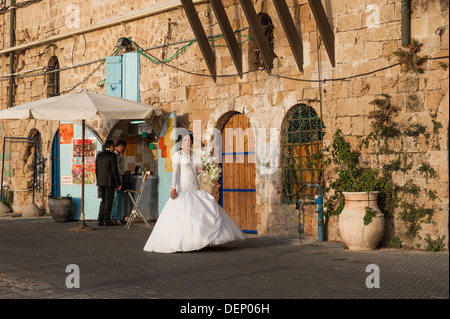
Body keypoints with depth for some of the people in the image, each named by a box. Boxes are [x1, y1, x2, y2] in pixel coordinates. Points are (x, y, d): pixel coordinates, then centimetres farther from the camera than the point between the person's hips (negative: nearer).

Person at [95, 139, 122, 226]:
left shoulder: (99, 156, 10)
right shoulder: (112, 155, -11)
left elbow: (97, 170, 12)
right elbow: (115, 170, -15)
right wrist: (119, 183, -9)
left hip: (101, 182, 7)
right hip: (110, 182, -7)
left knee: (103, 201, 14)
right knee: (109, 201, -1)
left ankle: (100, 220, 10)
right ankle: (107, 221, -1)